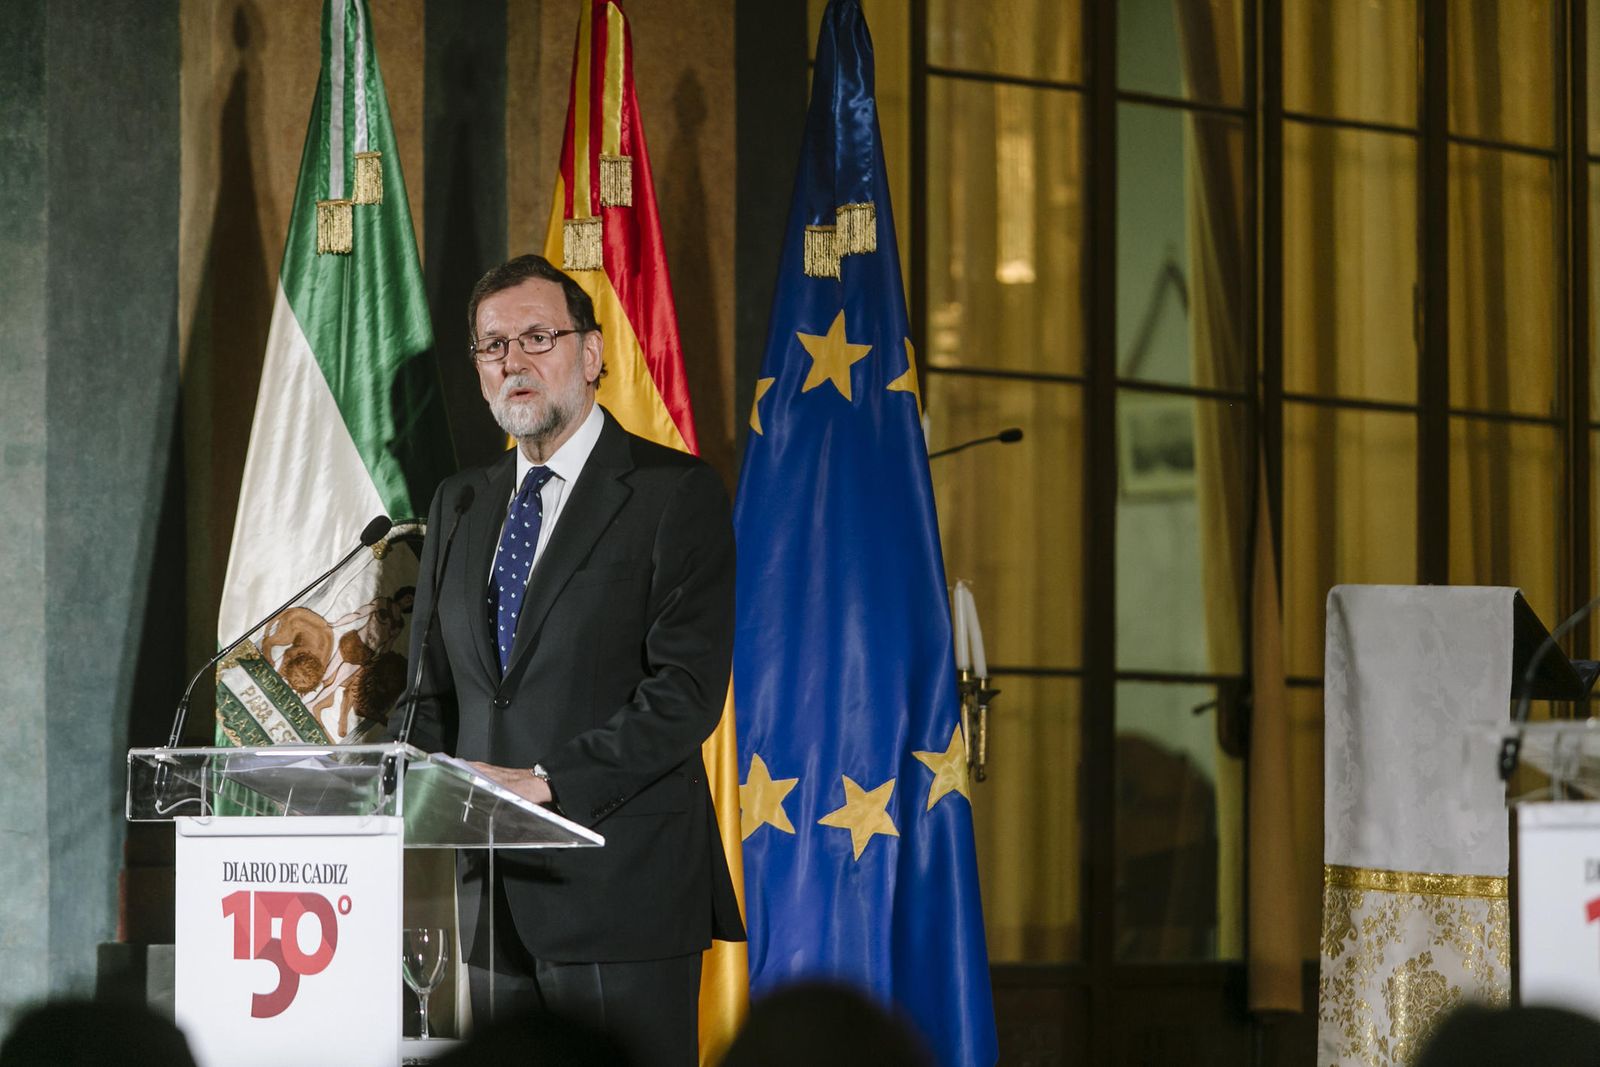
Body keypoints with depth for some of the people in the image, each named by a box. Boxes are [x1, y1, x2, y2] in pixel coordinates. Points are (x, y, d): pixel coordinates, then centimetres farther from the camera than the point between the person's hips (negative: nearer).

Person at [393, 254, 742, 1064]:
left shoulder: (675, 492, -3)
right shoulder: (460, 504, 17)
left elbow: (687, 691, -12)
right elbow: (432, 689, 19)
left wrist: (546, 782, -19)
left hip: (621, 889, -6)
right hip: (491, 901, 6)